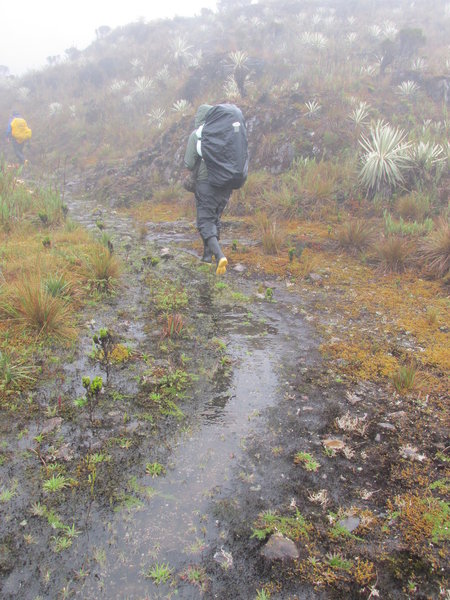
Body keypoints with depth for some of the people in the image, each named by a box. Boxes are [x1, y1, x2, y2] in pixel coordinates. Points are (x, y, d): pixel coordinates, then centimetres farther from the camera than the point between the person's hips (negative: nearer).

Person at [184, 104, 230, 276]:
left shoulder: (196, 135, -6)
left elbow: (189, 163, -9)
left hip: (205, 183, -5)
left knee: (205, 222, -3)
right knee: (215, 218, 19)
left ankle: (219, 255, -23)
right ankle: (207, 254, 26)